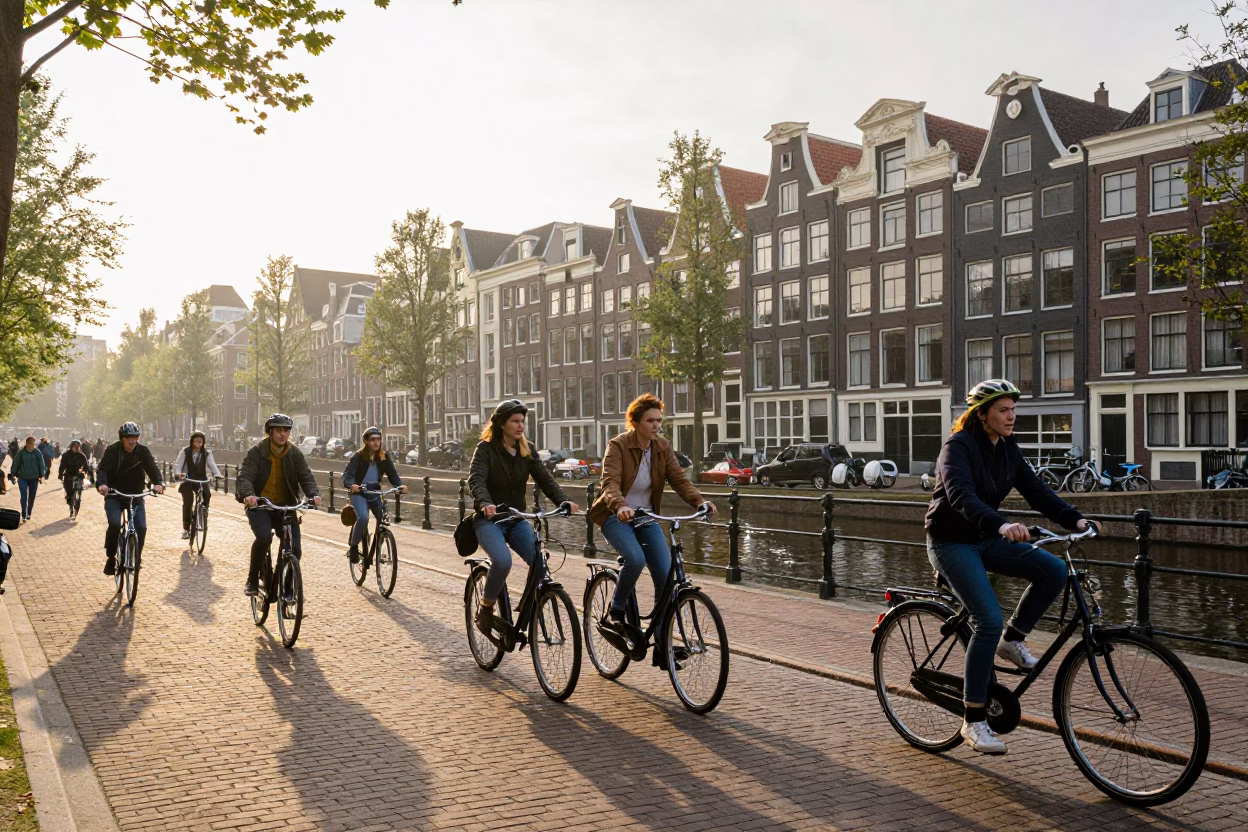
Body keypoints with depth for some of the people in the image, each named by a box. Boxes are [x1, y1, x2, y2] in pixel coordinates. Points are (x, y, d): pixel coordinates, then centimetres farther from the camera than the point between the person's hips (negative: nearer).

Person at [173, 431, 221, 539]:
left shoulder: (207, 453, -2)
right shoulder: (185, 451, -6)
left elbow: (212, 465, -11)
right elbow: (178, 464, -13)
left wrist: (218, 475, -30)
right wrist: (178, 473, -34)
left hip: (201, 480, 2)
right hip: (187, 480, -2)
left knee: (207, 495, -22)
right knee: (188, 502, -15)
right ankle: (186, 529, -5)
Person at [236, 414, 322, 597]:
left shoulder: (294, 453, 3)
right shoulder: (257, 451, -7)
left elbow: (305, 476, -6)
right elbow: (245, 475, -18)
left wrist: (314, 494, -27)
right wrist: (247, 494, -39)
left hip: (285, 506, 3)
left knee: (295, 548, -10)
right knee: (264, 537, -29)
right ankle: (252, 580, -8)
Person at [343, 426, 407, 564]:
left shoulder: (385, 457, -2)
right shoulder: (359, 457, -12)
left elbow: (392, 474, -6)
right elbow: (347, 474, -19)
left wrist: (400, 486, -26)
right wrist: (351, 485, -42)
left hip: (375, 493, 4)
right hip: (359, 493, -4)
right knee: (363, 517, -29)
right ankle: (353, 547, -10)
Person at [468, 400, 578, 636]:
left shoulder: (527, 451, 5)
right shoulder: (485, 449, -8)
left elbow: (545, 479, -5)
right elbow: (476, 480, -23)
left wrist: (564, 501, -24)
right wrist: (485, 503, -45)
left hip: (516, 520, 4)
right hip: (489, 520, -4)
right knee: (503, 561, -31)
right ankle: (485, 609, -6)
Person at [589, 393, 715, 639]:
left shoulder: (663, 447, -1)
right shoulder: (618, 446, -16)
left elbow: (679, 479, -9)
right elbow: (610, 483, -29)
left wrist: (699, 500, -29)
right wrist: (620, 507, -50)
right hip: (616, 516, -5)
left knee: (666, 575, -9)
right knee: (636, 559, -32)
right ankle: (614, 613, -6)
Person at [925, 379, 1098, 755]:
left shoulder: (1007, 448, 5)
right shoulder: (958, 446, -19)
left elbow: (1034, 489, 0)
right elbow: (960, 495, -35)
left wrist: (1074, 519, -15)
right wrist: (1001, 524, -50)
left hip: (985, 539, 7)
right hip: (951, 542, -7)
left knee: (1054, 570, -13)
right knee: (988, 620, -19)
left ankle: (1012, 639, 8)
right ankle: (974, 721, -7)